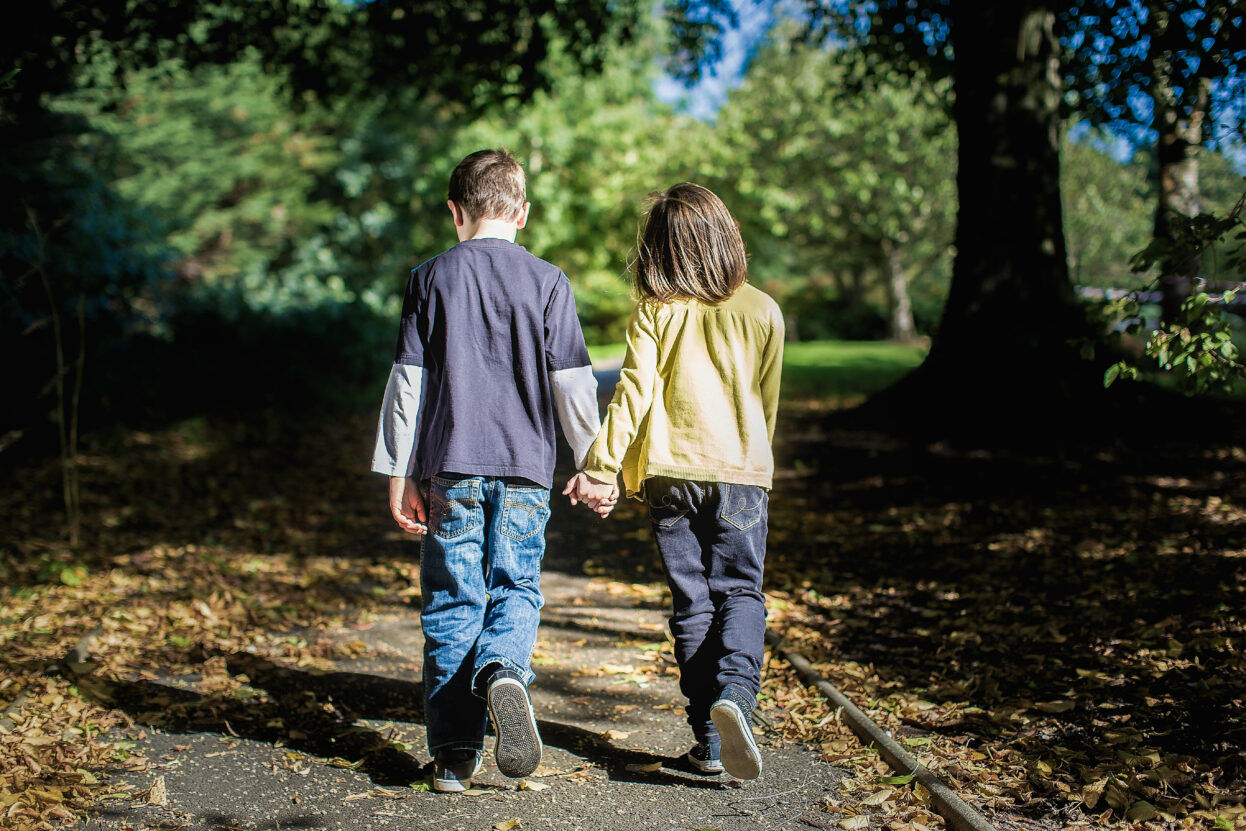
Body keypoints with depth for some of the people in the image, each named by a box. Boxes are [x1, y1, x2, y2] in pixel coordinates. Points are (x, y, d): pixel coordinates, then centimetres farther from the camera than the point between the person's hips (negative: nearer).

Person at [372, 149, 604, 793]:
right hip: (525, 468, 0)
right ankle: (502, 671, -20)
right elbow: (572, 384, 1)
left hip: (450, 467, 0)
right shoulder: (547, 282, 2)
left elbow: (407, 383, 2)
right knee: (517, 590, 12)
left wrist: (399, 474, 7)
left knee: (452, 605, 6)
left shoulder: (431, 279, 4)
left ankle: (454, 753, 4)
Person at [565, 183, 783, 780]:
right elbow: (767, 402, 10)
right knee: (741, 592, 10)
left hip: (670, 474, 0)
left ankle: (709, 739, 9)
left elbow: (633, 393, -12)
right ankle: (734, 691, -17)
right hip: (741, 474, 0)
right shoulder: (762, 311, 2)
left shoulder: (655, 313, -2)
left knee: (692, 603, 9)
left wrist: (600, 468, -14)